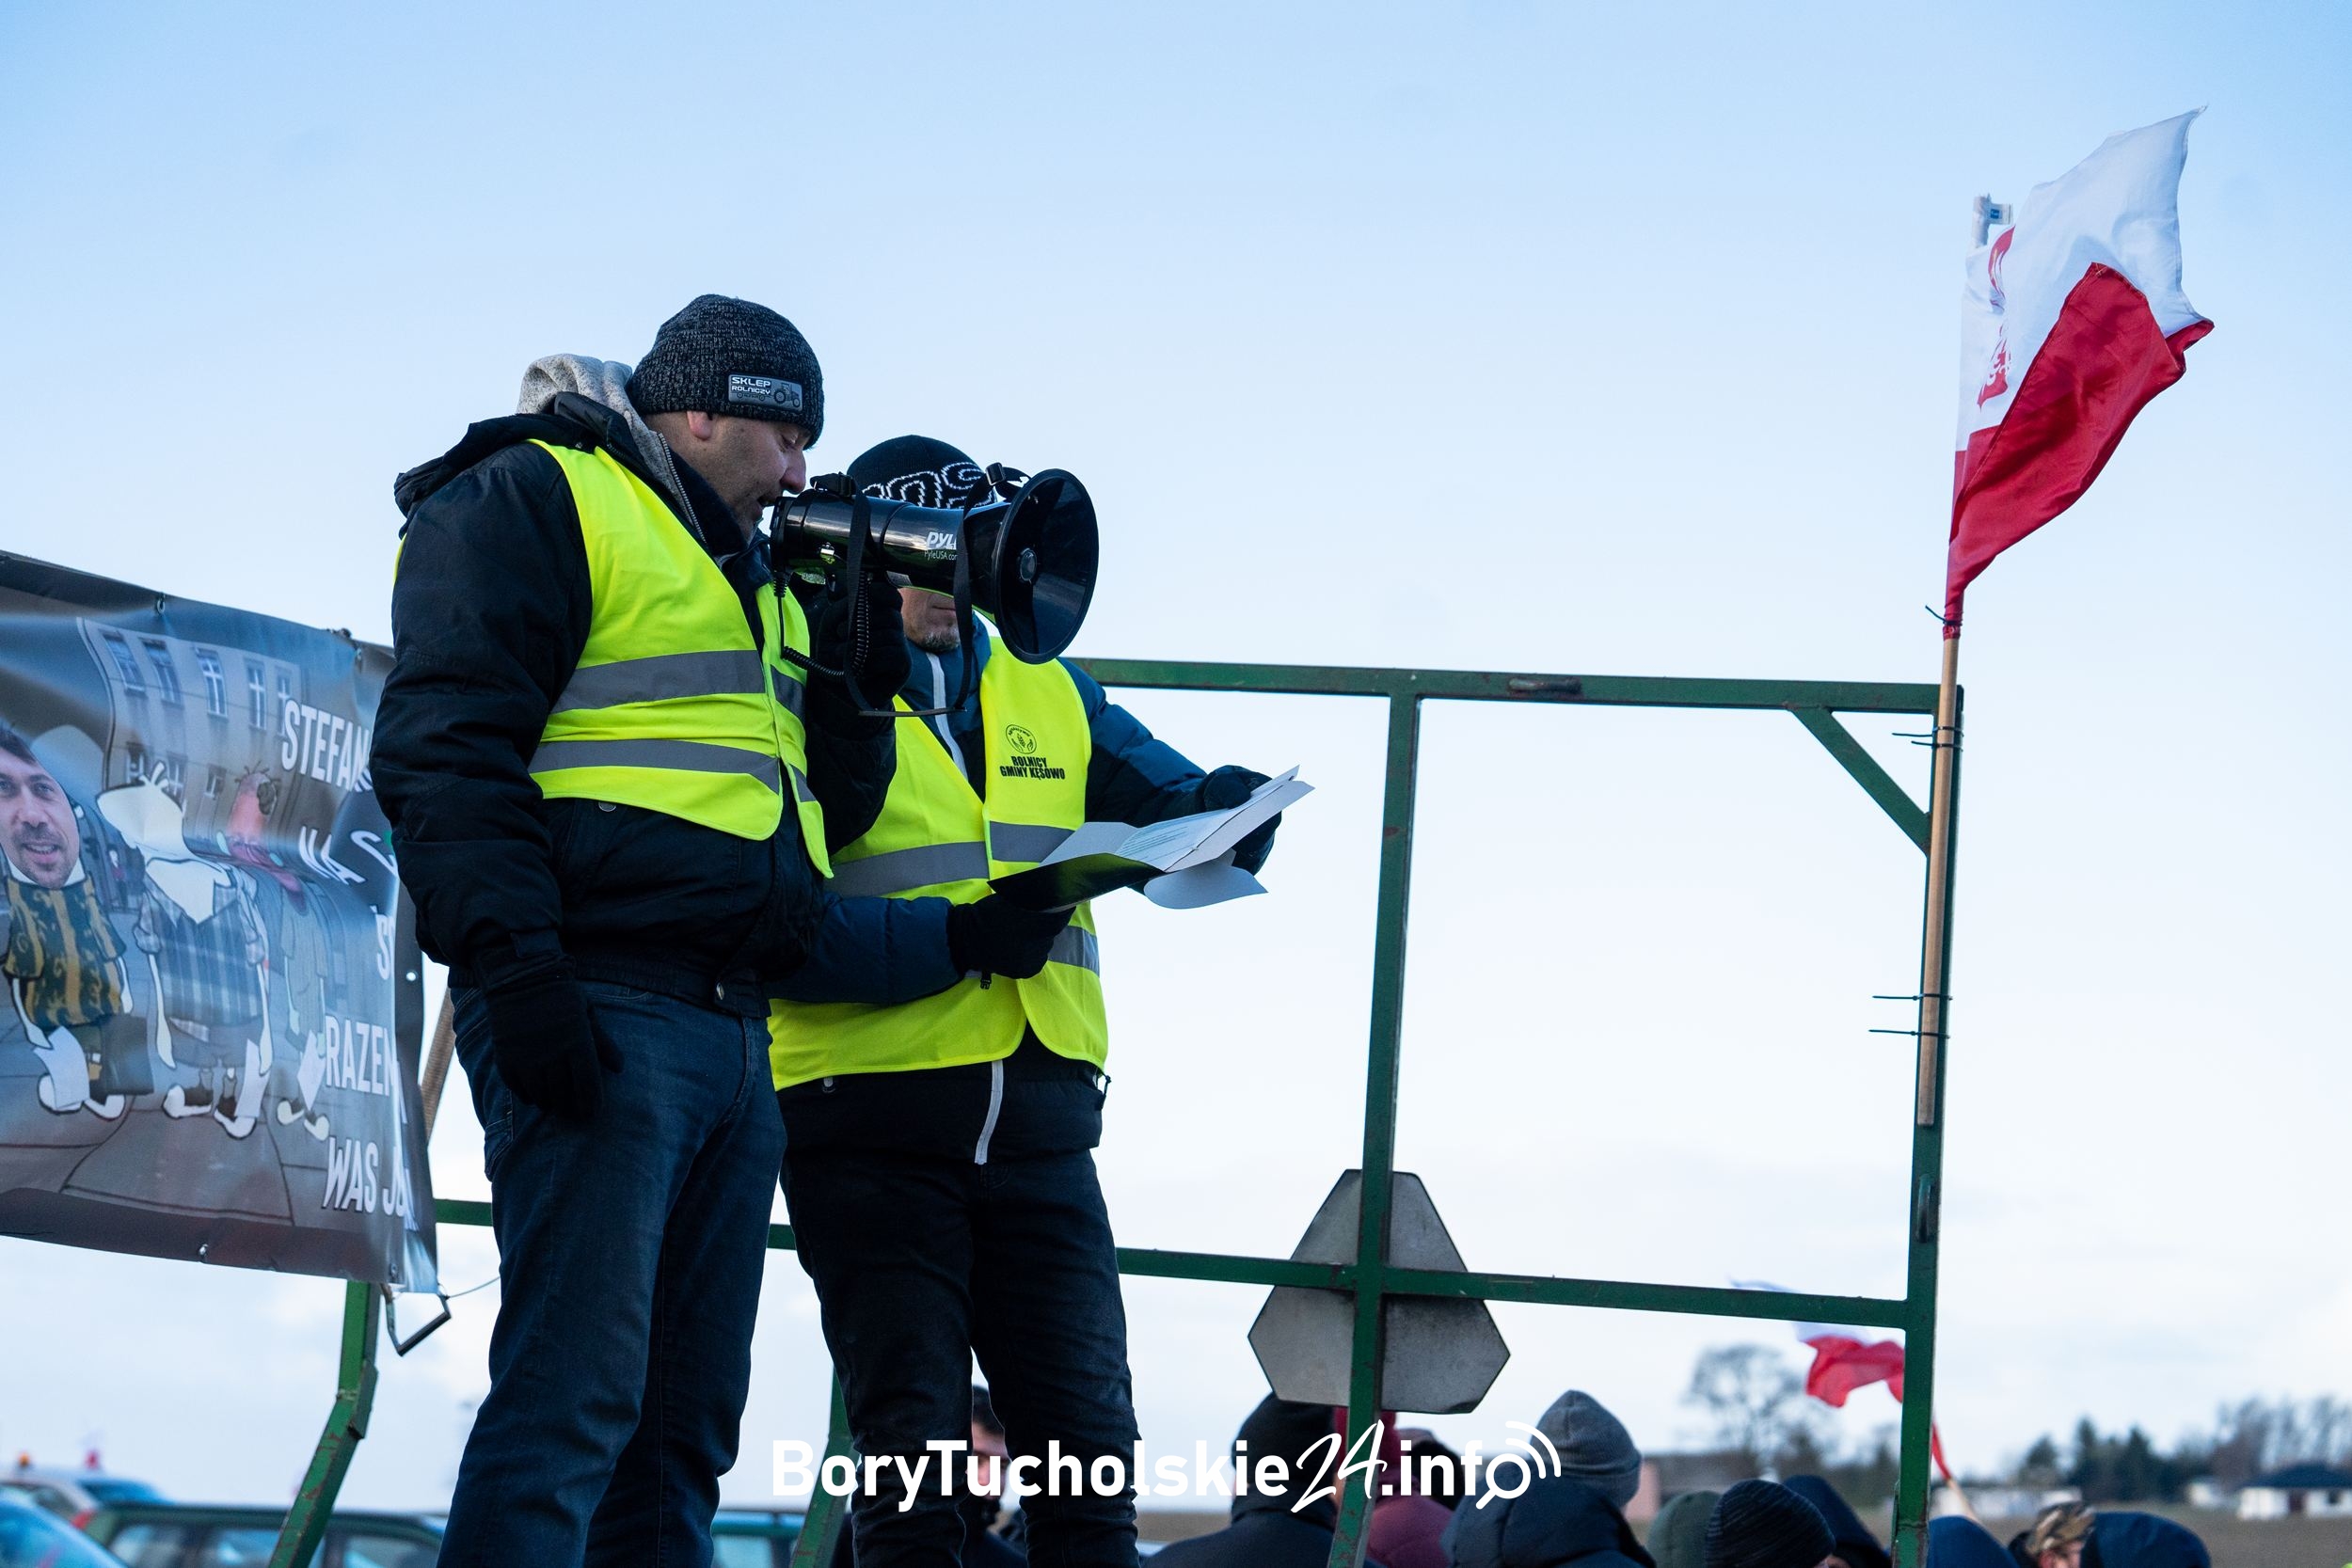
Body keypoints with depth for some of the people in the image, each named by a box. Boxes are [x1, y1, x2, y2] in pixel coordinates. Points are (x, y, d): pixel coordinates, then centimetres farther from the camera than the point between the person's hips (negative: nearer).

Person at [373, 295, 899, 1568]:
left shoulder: (750, 581, 27)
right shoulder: (532, 499, 0)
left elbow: (822, 812, 28)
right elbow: (444, 750, -12)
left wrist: (854, 661, 13)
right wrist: (514, 967, -22)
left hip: (730, 1026, 9)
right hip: (599, 1017, -9)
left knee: (686, 1415, 7)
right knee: (574, 1397, -17)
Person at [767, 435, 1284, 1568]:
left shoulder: (1050, 697, 16)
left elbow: (1180, 800, 11)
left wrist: (1229, 812, -13)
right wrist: (954, 941, -24)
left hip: (1038, 1123, 4)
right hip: (870, 1124, -4)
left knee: (1086, 1448, 0)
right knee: (908, 1456, -1)